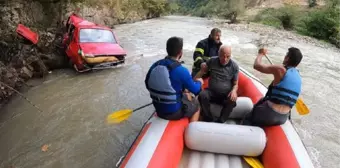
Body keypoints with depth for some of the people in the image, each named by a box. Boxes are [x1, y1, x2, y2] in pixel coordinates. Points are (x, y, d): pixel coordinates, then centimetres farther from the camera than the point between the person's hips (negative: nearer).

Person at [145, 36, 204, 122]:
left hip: (158, 109, 6)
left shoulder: (155, 65, -8)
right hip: (174, 112, -6)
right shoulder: (181, 71, -24)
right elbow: (195, 90, -9)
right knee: (196, 104, 24)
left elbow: (148, 84, 7)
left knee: (187, 95, 30)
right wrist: (199, 82, 13)